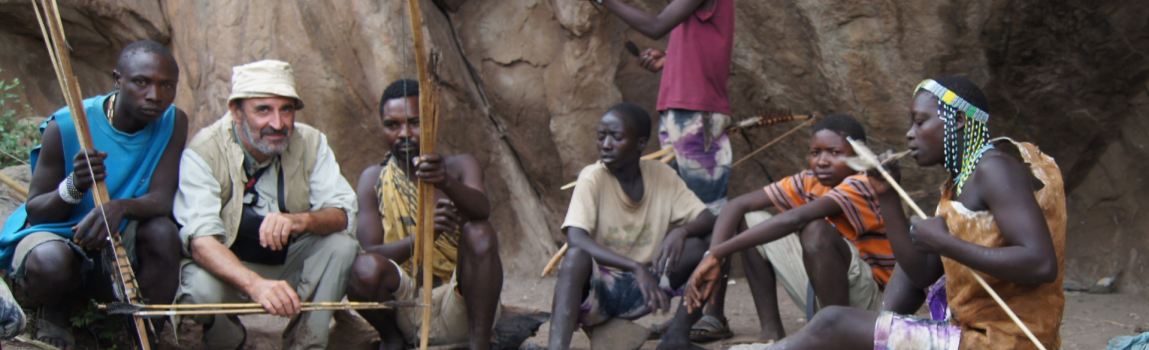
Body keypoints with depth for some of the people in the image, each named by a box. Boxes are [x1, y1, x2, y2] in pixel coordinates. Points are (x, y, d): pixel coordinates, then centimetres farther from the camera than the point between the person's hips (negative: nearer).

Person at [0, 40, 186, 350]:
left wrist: (121, 207, -43)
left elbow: (161, 200, -19)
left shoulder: (173, 123, -10)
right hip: (55, 235, -2)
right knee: (52, 261, -37)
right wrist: (74, 187, -37)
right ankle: (55, 314, 0)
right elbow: (35, 211, -14)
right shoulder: (66, 126, -18)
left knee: (162, 232, -30)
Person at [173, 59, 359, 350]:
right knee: (201, 287, -35)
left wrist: (301, 221, -41)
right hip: (228, 270, -3)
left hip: (289, 267, 3)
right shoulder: (203, 153, -20)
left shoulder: (311, 144, -8)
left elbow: (342, 214, -15)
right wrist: (256, 284, -50)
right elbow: (200, 238, -32)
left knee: (343, 245, -22)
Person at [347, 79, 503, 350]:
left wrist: (447, 183, -44)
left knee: (478, 231, -27)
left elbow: (482, 210, -21)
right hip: (407, 308, 1)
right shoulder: (374, 179, 4)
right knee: (365, 269, -31)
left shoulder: (460, 166, 3)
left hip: (461, 308, -1)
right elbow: (371, 252, -10)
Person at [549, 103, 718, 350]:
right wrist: (636, 268, -37)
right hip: (595, 290, -4)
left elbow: (708, 219, -2)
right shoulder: (593, 178, -11)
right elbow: (576, 239, -25)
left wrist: (681, 232, -27)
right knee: (578, 255, -36)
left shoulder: (662, 175, 1)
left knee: (701, 244, -16)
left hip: (641, 290, 4)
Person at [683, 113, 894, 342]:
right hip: (818, 296, 8)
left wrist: (718, 253, -36)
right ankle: (772, 332, -2)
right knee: (752, 220, 4)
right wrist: (711, 257, -21)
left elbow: (796, 219, -34)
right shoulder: (809, 183, 3)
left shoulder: (861, 186, -19)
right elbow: (739, 205, -1)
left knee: (816, 229, -32)